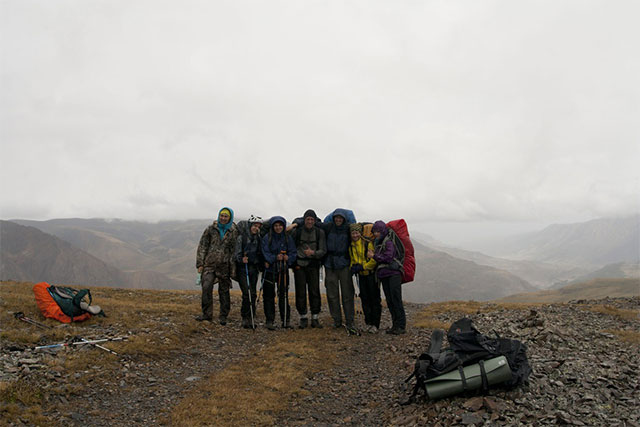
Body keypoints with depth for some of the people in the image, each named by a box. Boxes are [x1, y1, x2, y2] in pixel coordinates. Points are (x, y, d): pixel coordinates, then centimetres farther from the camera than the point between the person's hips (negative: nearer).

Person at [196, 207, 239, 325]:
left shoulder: (234, 232, 5)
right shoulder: (211, 229, 5)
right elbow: (202, 246, 6)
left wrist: (233, 268, 2)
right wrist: (200, 264, -1)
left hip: (224, 265, 0)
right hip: (209, 264, 0)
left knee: (224, 290, 5)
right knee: (206, 287, -13)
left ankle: (223, 316, 16)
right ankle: (207, 313, -1)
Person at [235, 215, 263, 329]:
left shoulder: (258, 239, 12)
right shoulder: (242, 237, -3)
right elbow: (237, 253, -7)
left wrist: (262, 265, 9)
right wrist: (242, 259, -26)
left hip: (254, 268, 4)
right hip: (243, 268, -4)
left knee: (253, 294, 3)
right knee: (247, 293, -13)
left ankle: (252, 318, 11)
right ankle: (245, 318, -2)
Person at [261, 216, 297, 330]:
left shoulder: (288, 238, 5)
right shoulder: (267, 238, -1)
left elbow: (293, 253, 4)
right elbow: (265, 253, -7)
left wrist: (288, 258, -17)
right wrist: (275, 258, -23)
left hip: (283, 270, 1)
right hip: (270, 269, -1)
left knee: (283, 295, 2)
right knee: (269, 296, 0)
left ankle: (286, 319, 12)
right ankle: (269, 320, 8)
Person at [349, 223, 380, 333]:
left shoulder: (368, 243, -14)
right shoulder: (351, 246, 7)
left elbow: (374, 260, -17)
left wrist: (361, 267, -22)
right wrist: (353, 268, -2)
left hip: (371, 274, -6)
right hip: (361, 276, 6)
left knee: (374, 299, -2)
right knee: (365, 299, 9)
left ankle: (375, 324, 3)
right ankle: (368, 323, 18)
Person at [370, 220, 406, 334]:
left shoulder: (389, 241, -8)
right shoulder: (378, 243, 17)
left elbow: (388, 257, -15)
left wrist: (375, 256, -5)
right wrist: (374, 256, 2)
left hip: (393, 273, -8)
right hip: (384, 275, 8)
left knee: (396, 299, -8)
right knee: (389, 300, 7)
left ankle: (402, 326, -3)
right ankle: (395, 324, 13)